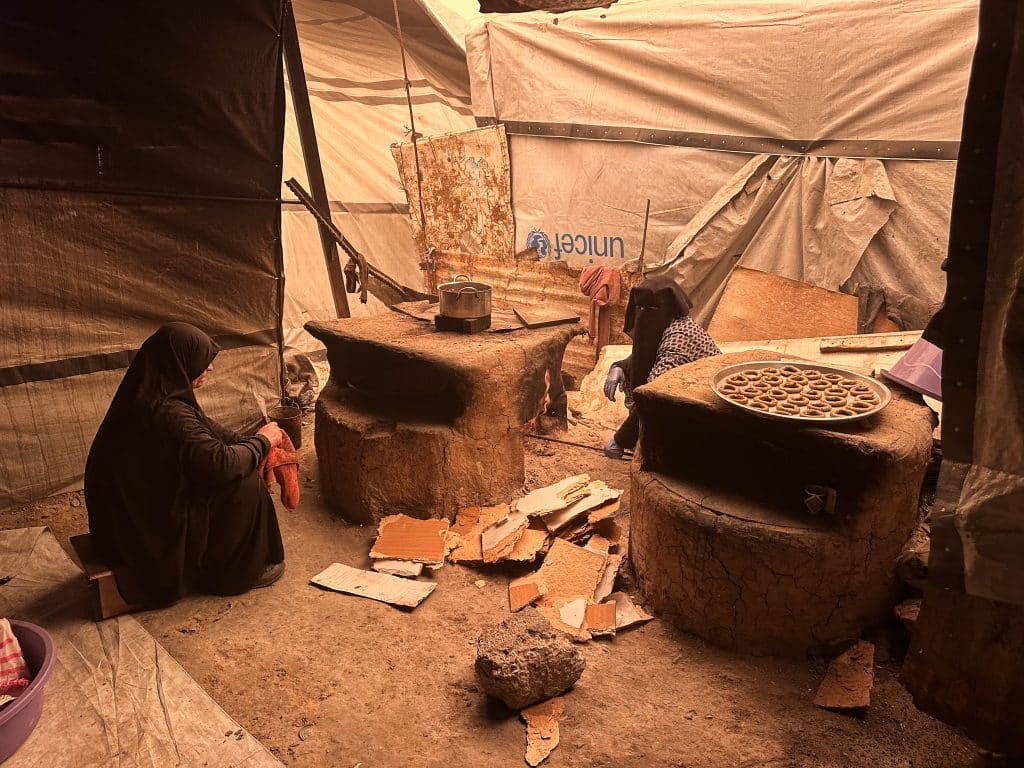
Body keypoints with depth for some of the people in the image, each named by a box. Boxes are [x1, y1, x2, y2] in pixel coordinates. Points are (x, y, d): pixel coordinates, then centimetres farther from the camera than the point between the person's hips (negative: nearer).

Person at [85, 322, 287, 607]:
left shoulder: (147, 396, 1)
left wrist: (250, 441, 1)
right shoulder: (167, 413, -30)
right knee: (245, 483, -12)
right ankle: (237, 572, 6)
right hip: (151, 528, -10)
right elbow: (220, 463, -31)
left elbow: (205, 429, 13)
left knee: (242, 469, 13)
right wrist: (262, 442, -13)